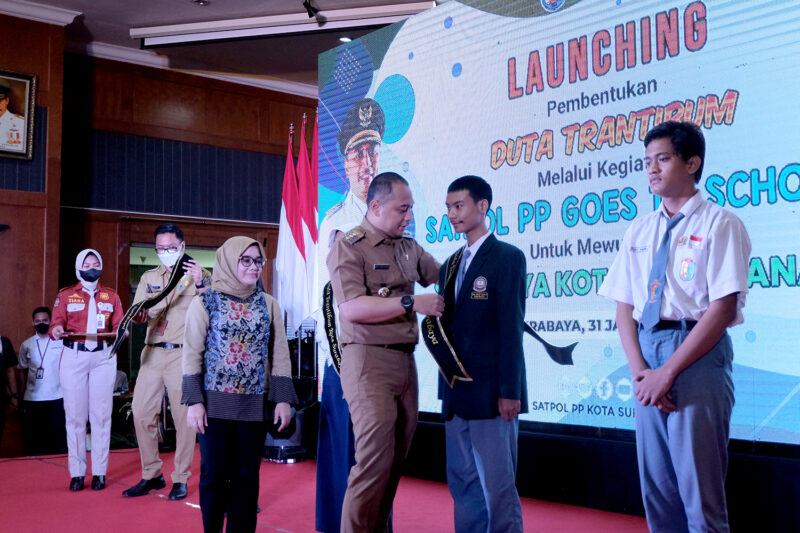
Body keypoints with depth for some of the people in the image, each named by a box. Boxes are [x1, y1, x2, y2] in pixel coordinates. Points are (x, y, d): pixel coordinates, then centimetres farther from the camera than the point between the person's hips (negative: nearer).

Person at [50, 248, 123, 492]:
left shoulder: (111, 296, 12)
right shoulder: (65, 295, 8)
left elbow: (119, 326, 6)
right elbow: (56, 325, -1)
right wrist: (57, 331, -23)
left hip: (103, 357, 1)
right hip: (73, 356, -1)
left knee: (101, 414, -2)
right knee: (75, 415, -2)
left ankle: (99, 472, 4)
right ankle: (77, 472, 6)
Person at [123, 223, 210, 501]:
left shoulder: (200, 275, 2)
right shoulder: (149, 278, 15)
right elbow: (138, 315, 5)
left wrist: (200, 284, -22)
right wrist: (169, 293, -10)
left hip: (183, 354, -4)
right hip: (152, 353, 4)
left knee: (184, 418, -2)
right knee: (142, 414, 4)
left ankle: (180, 480, 10)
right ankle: (151, 475, 18)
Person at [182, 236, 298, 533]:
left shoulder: (269, 305, 8)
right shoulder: (205, 303, 0)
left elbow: (280, 355, 7)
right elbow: (192, 354, -3)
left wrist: (283, 398, -1)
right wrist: (194, 401, -10)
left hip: (255, 405, 3)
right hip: (216, 402, -2)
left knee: (247, 474, 6)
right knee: (215, 473, 1)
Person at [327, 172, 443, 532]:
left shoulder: (409, 247, 15)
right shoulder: (349, 247, -7)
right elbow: (352, 308, -18)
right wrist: (411, 303, -21)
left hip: (405, 360, 7)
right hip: (368, 359, -7)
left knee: (396, 460, 10)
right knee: (375, 459, -9)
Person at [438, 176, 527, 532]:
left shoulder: (507, 257, -6)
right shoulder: (451, 265, 16)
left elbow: (511, 327, -12)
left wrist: (510, 391, -16)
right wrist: (447, 388, 11)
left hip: (491, 393, -7)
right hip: (457, 395, 8)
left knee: (497, 487, -3)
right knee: (462, 485, 12)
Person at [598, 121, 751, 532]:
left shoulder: (719, 224, -2)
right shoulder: (639, 232, 14)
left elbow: (724, 309, -10)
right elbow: (624, 306, 11)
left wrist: (668, 372, -13)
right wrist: (639, 370, -5)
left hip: (698, 356, -5)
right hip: (648, 358, 5)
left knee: (699, 490, -2)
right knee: (656, 487, 9)